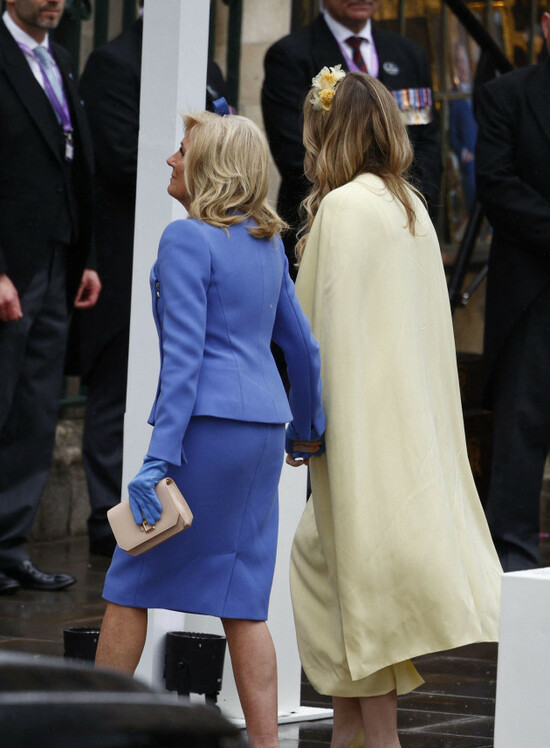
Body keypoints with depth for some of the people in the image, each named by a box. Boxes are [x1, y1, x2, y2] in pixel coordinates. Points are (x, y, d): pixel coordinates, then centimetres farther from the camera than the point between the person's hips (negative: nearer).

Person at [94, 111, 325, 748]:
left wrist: (159, 458, -19)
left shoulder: (187, 240, -10)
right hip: (263, 429, 8)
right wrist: (308, 424, 35)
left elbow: (183, 356, -17)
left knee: (131, 582, 4)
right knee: (242, 602, 7)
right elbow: (301, 343, 20)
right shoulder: (266, 242, 13)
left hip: (206, 423, -7)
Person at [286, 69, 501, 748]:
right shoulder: (411, 206, 10)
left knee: (364, 572, -2)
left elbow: (327, 326, -16)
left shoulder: (343, 207, -13)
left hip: (363, 417, -8)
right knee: (316, 556, 14)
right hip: (411, 416, 8)